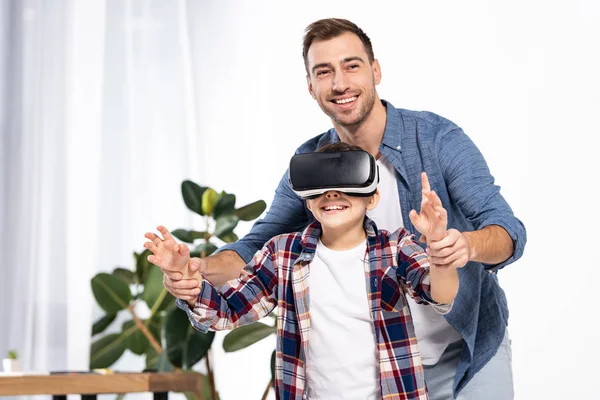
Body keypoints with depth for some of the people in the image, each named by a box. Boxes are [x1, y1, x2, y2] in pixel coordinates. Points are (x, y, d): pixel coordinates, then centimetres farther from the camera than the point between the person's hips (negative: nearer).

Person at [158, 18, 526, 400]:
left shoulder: (438, 138, -16)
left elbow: (509, 231, -22)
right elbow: (260, 246, -2)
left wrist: (469, 245, -47)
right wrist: (201, 268, -25)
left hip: (468, 354, -3)